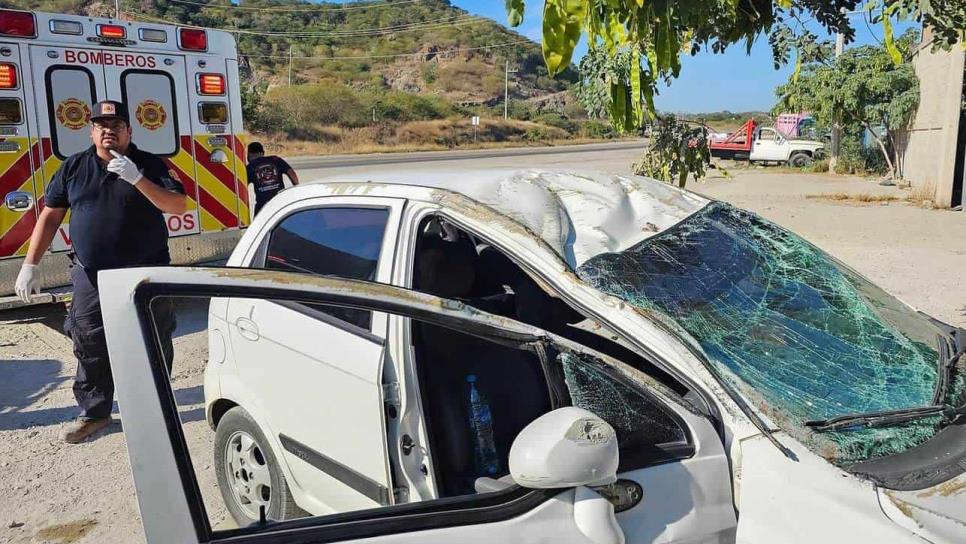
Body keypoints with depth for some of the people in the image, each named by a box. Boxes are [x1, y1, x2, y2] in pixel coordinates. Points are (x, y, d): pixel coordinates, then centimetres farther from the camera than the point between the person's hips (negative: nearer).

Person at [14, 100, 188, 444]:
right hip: (91, 277, 2)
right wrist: (30, 265, 5)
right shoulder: (73, 168, 7)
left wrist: (137, 179, -23)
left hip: (145, 274, -2)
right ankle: (93, 413, 23)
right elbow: (50, 216, 10)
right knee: (89, 347, 7)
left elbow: (179, 206, -12)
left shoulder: (148, 165, 0)